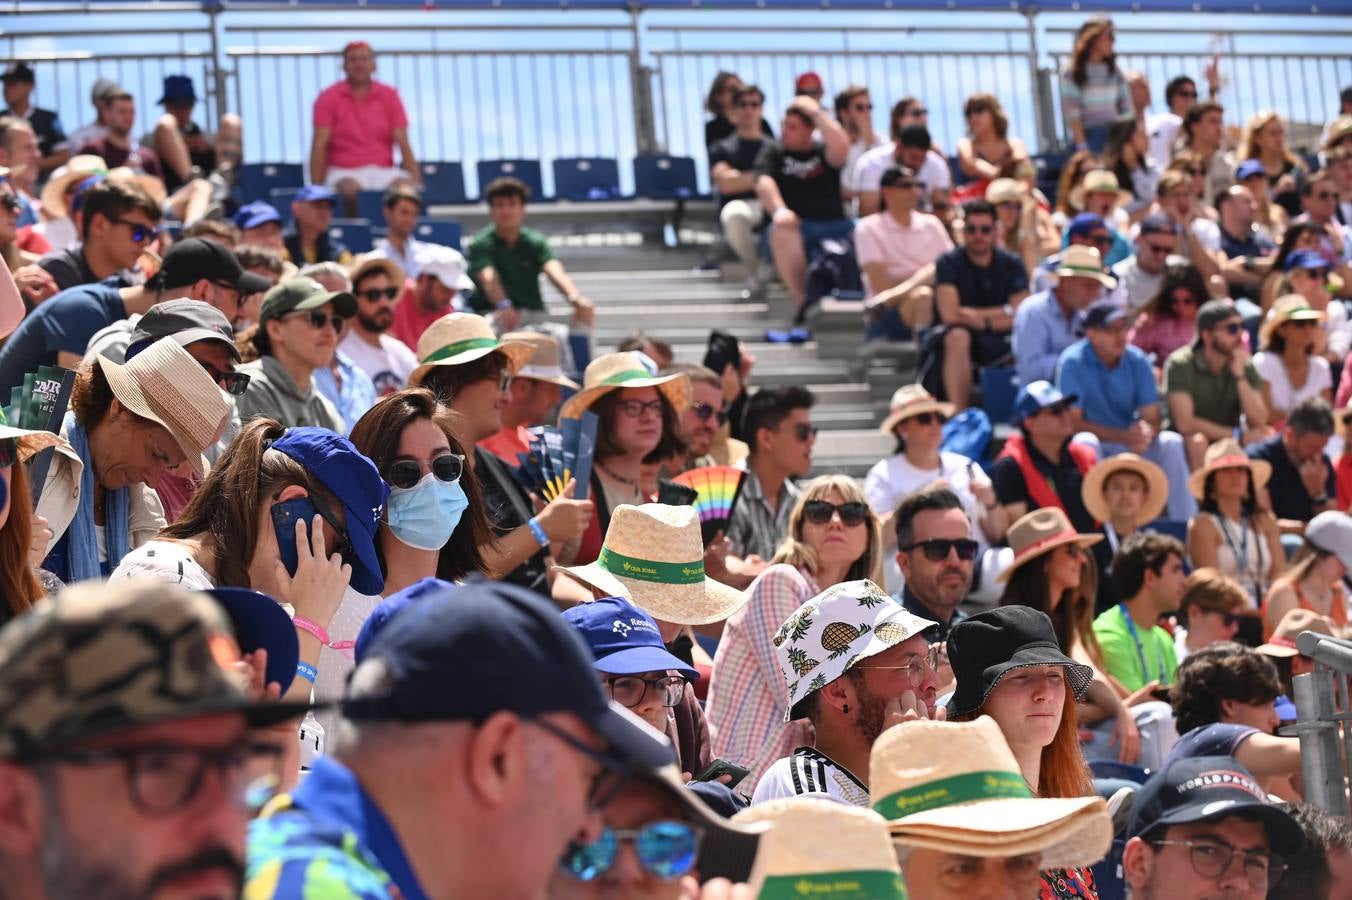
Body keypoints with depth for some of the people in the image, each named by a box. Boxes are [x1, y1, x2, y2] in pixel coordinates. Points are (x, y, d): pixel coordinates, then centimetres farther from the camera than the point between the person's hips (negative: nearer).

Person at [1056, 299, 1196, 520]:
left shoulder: (1137, 360, -3)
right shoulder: (1072, 362, -15)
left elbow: (1152, 418, -3)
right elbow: (1073, 422, -18)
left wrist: (1145, 434, -29)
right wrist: (1123, 436, -28)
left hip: (1132, 443, 4)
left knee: (1171, 442, -21)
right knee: (1086, 442, -36)